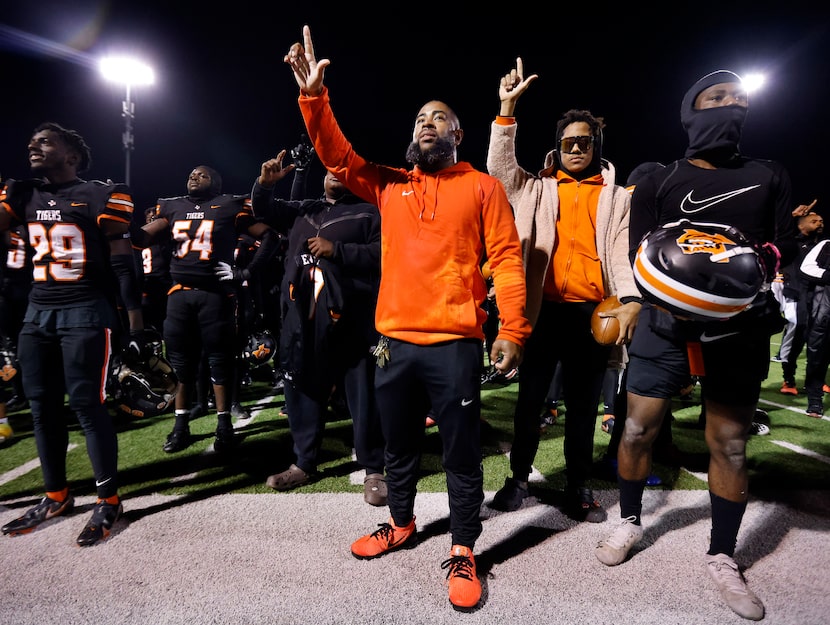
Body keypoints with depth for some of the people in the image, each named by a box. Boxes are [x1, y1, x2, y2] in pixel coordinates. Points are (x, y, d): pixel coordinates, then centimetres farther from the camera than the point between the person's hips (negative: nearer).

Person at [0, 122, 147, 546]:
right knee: (42, 405, 9)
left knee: (86, 403, -7)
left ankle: (108, 500, 6)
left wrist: (135, 324, -9)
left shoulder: (100, 197, -3)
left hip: (86, 312, -6)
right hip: (38, 311, 7)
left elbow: (123, 265, -5)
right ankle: (56, 496, 24)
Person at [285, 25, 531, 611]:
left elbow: (507, 259, -2)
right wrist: (314, 96, -5)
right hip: (395, 342, 4)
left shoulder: (482, 186, 4)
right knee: (399, 446, 18)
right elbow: (338, 156, 8)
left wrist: (513, 329, -10)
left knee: (461, 455, 5)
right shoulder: (389, 185, 14)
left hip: (455, 344, -3)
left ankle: (463, 553, 23)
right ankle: (401, 524, 40)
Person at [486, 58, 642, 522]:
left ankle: (580, 486, 25)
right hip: (544, 308, 0)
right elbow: (500, 168, -3)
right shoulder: (538, 190, 12)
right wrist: (508, 107, -10)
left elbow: (624, 251, 4)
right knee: (530, 399, 7)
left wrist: (631, 299, -12)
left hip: (593, 312, 1)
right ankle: (519, 478, 23)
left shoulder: (617, 197, 12)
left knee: (584, 405, 9)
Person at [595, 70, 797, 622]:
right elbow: (640, 253, 1)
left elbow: (786, 243, 10)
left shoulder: (770, 177, 14)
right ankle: (630, 522, 26)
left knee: (730, 444, 5)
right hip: (666, 323, -1)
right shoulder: (659, 182, 7)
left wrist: (755, 263, -13)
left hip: (740, 327, 1)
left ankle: (722, 557, 23)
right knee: (638, 430, 1)